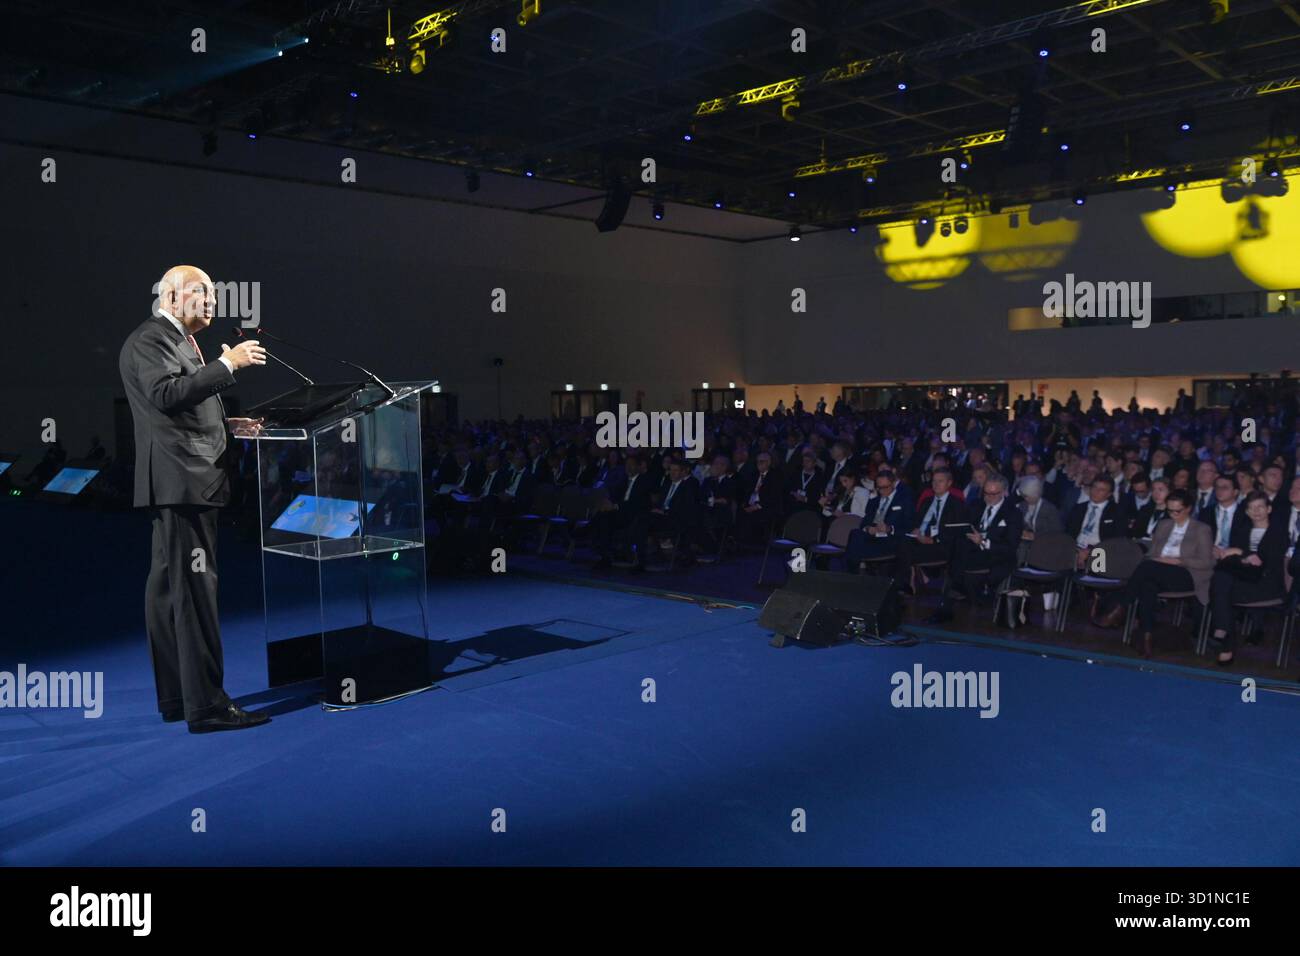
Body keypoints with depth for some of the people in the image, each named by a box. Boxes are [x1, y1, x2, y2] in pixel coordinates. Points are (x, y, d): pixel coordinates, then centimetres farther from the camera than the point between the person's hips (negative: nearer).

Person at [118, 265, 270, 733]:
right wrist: (227, 364, -21)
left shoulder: (174, 341, 24)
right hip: (181, 481, -11)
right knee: (195, 590, -11)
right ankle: (206, 705, -9)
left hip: (182, 483, 11)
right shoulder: (149, 339, -7)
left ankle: (175, 698, 18)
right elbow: (165, 394, -24)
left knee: (169, 589, 11)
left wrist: (228, 425, 17)